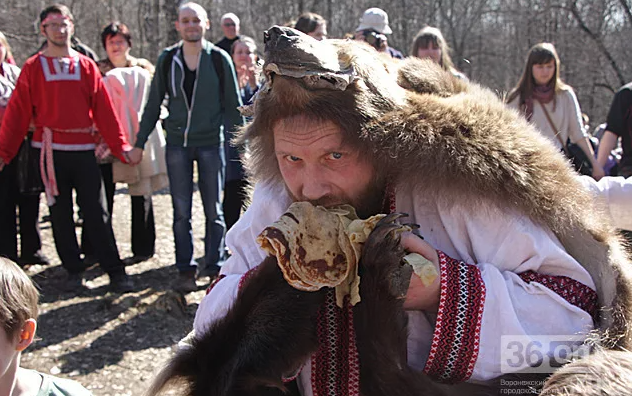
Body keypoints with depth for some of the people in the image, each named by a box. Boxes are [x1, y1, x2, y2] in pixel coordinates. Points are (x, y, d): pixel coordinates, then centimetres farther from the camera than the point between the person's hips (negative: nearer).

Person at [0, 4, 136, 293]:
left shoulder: (86, 66, 7)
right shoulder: (33, 67, 5)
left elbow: (103, 109, 5)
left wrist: (120, 145, -1)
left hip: (83, 149, 0)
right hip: (51, 150, 0)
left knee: (96, 214, -2)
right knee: (60, 215, 6)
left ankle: (115, 272, 2)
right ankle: (74, 272, 17)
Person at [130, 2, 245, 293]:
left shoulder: (219, 59, -1)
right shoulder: (167, 60, 4)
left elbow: (233, 105, 3)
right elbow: (153, 105, 10)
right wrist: (139, 143, 7)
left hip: (211, 143, -1)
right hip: (177, 143, 2)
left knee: (213, 209, 5)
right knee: (181, 211, 2)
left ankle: (214, 268, 14)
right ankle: (185, 271, 10)